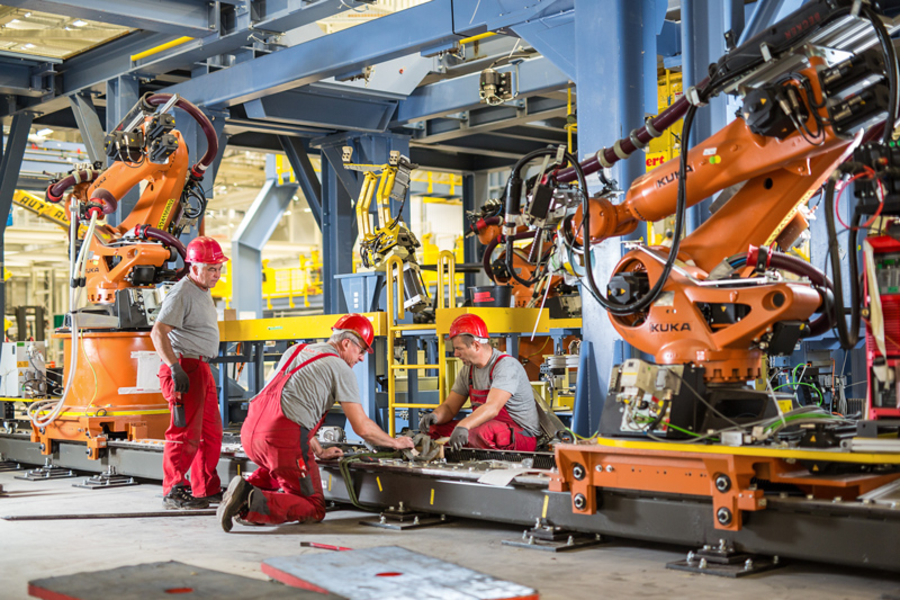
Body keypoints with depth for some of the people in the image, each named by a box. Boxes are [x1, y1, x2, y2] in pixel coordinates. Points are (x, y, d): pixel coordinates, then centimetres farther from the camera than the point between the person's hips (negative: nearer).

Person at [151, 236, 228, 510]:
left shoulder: (202, 292, 18)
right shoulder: (181, 293, -13)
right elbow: (158, 332, -23)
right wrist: (175, 368, -30)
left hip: (201, 368, 10)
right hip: (185, 367, -10)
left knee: (211, 432, 14)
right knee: (187, 431, -10)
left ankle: (206, 489, 23)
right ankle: (173, 492, -5)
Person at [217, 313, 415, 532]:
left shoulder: (295, 351, 23)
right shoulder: (340, 368, 1)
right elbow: (362, 427, -2)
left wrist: (319, 452, 33)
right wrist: (395, 443, 15)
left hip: (250, 431, 7)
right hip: (284, 439, -7)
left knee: (280, 465, 40)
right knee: (314, 511, 5)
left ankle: (251, 486, 10)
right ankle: (252, 502, -17)